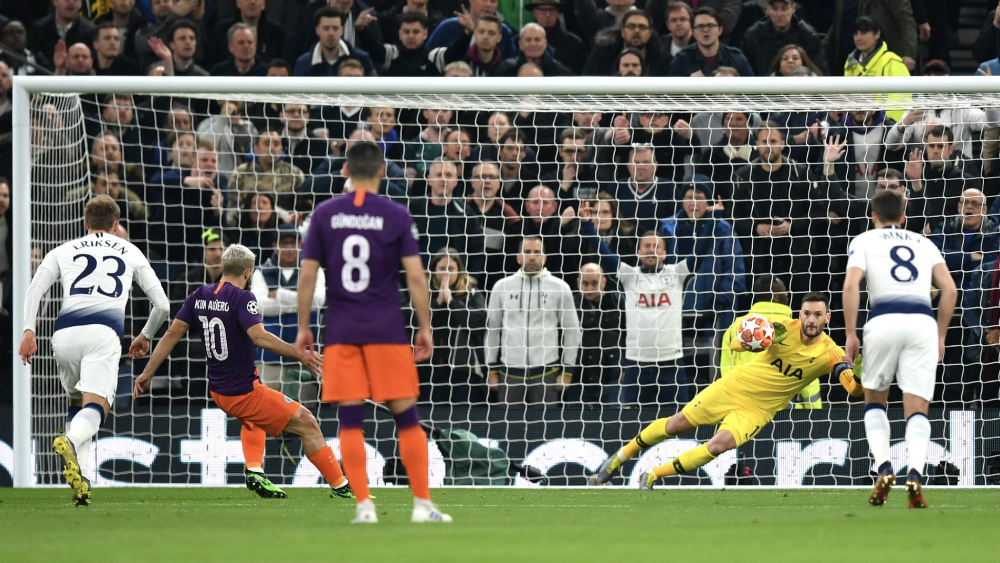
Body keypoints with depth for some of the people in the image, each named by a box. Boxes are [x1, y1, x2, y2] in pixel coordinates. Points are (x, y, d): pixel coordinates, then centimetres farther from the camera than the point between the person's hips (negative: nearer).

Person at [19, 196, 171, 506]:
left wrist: (28, 332, 3)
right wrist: (145, 336, 42)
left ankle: (81, 478, 7)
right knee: (96, 407, -15)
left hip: (64, 333, 2)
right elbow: (162, 305, 26)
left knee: (78, 404, 22)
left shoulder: (63, 251, 25)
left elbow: (34, 290, 9)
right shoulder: (131, 253, 26)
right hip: (103, 331, -2)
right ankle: (71, 441, -49)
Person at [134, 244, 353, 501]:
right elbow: (259, 337, -30)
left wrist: (147, 374, 11)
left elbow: (173, 333, 6)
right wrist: (300, 354, -31)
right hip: (244, 391, -8)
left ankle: (253, 470, 19)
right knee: (307, 424, -2)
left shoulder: (199, 297, 4)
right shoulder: (242, 298, -16)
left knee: (253, 417, 39)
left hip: (218, 390, 8)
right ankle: (341, 487, -1)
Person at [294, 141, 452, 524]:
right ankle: (422, 503, 4)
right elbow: (415, 276, -5)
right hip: (386, 330, -1)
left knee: (350, 421, 2)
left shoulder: (325, 214, 4)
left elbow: (307, 274, 2)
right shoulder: (396, 216, -1)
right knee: (406, 418, 5)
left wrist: (303, 327, 9)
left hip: (341, 332, 1)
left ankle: (364, 505, -4)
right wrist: (425, 327, 2)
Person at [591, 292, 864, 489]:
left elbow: (855, 390, -23)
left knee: (719, 445, -23)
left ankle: (652, 476, -8)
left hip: (757, 409, -1)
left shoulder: (829, 353, -15)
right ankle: (620, 458, 27)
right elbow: (735, 344, -10)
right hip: (736, 385, 1)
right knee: (677, 424, 5)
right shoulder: (785, 328, -14)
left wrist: (859, 376, -47)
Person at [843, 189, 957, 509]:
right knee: (917, 410, 1)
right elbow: (949, 289, 14)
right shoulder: (924, 243, 24)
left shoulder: (864, 241, 16)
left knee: (874, 401, 18)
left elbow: (851, 285, 0)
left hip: (884, 320, -1)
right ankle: (915, 474, -23)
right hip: (923, 321, 1)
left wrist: (851, 334, 2)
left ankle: (883, 469, -1)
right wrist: (941, 336, 20)